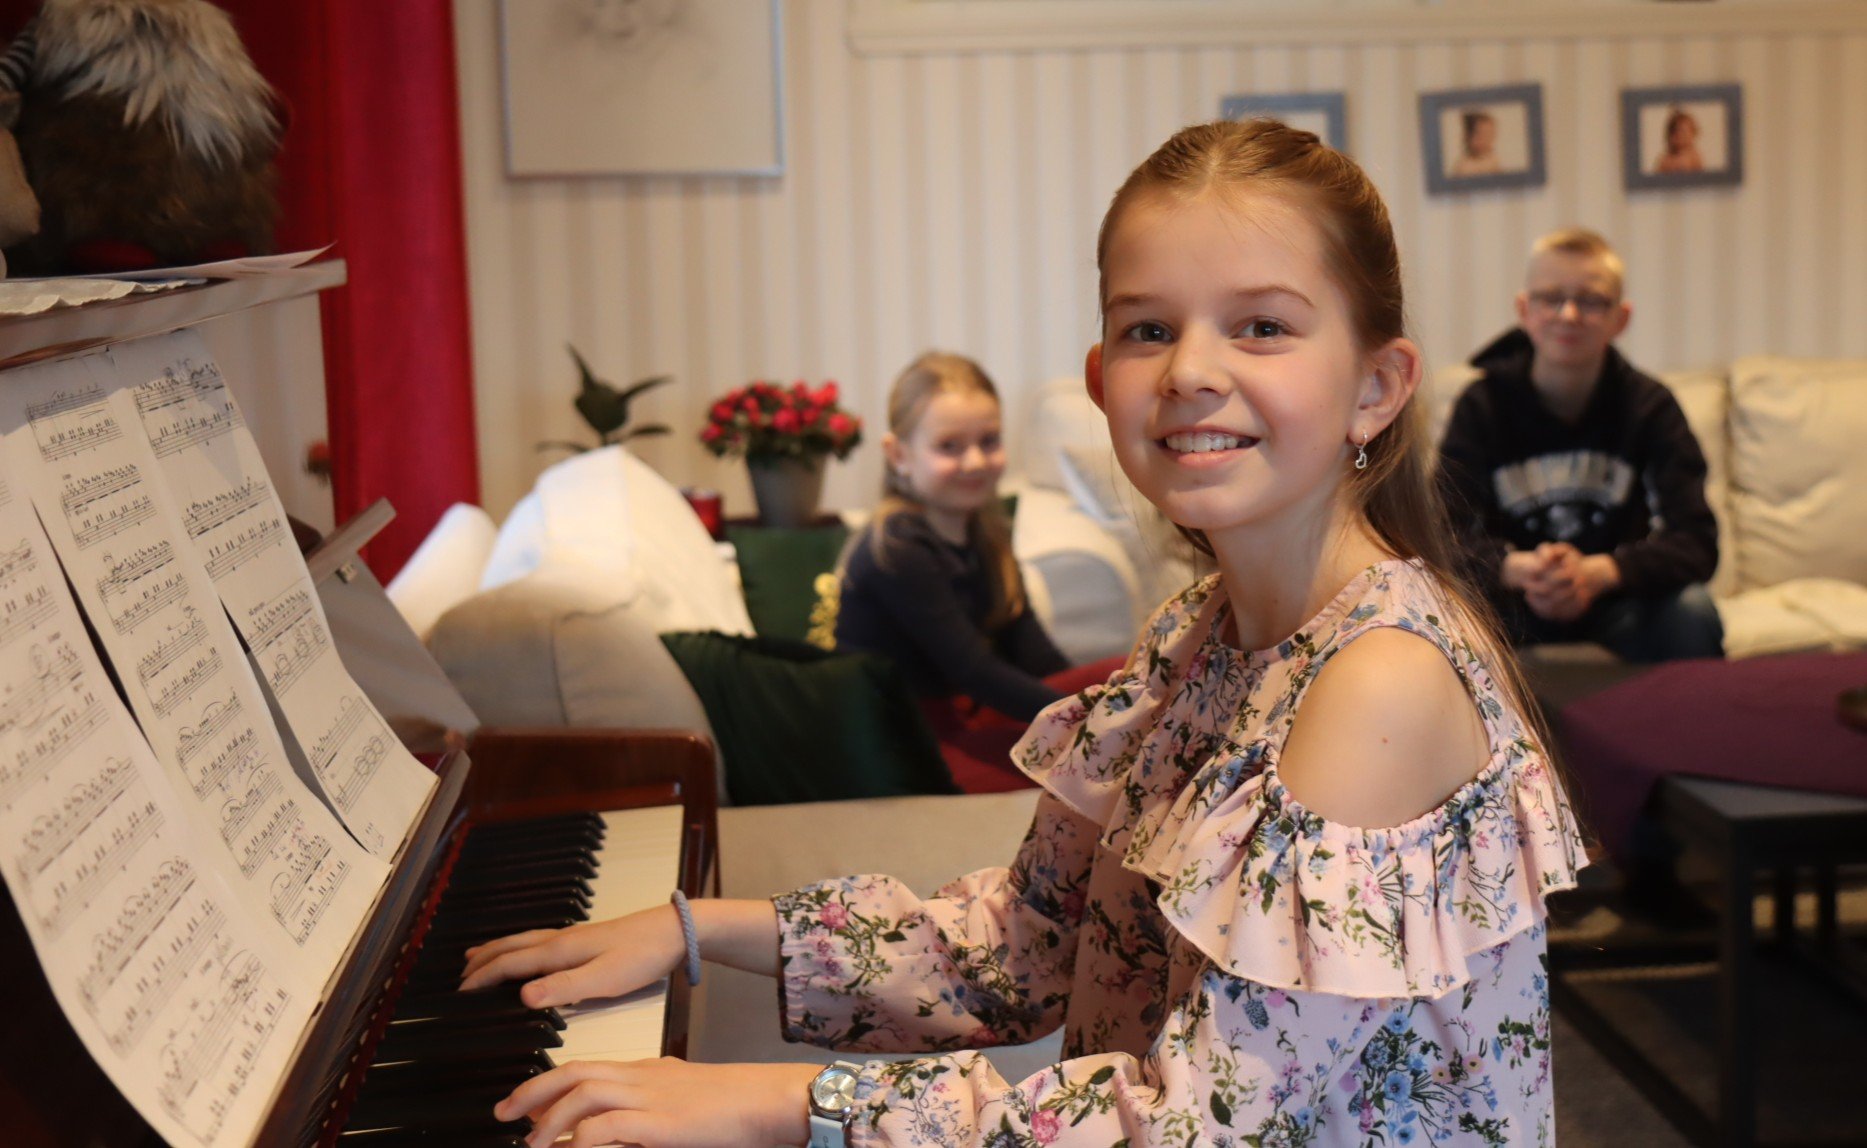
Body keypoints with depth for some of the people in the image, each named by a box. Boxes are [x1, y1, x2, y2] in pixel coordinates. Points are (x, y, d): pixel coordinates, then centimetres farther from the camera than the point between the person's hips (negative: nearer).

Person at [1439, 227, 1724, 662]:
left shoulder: (1650, 405, -7)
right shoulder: (1483, 404, -8)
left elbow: (1696, 542, -17)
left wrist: (1598, 573, -36)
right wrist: (1519, 569, -39)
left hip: (1614, 597, 1)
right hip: (1516, 605, -1)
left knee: (1692, 610, -30)